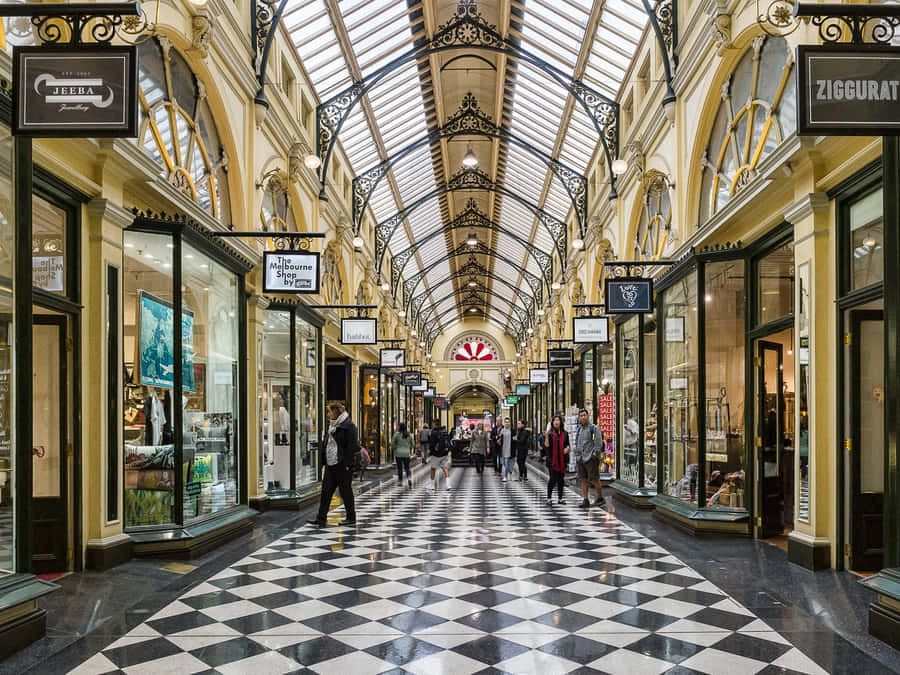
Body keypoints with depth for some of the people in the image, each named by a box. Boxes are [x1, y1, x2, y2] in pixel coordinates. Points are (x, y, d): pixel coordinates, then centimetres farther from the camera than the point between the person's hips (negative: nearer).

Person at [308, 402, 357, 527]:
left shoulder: (348, 426, -11)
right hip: (330, 465, 8)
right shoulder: (332, 426, 15)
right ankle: (321, 518, 7)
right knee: (326, 490, 5)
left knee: (345, 491, 1)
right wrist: (323, 461, 12)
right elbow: (325, 444, 19)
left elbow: (352, 446, -16)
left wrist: (348, 463, -19)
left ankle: (351, 518, 13)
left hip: (342, 465, -8)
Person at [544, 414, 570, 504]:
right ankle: (549, 498, 5)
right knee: (553, 479, -6)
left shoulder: (565, 433, 9)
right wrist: (547, 436, -21)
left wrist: (567, 448, -3)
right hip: (552, 460, -4)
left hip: (562, 460, 4)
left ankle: (560, 498, 18)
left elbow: (567, 444, 18)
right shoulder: (550, 433, -3)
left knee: (561, 479, 9)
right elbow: (546, 446, -8)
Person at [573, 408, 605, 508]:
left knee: (594, 480, -2)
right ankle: (585, 500, 8)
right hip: (580, 459, 6)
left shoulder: (594, 428, -5)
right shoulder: (579, 429, 16)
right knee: (583, 480, 5)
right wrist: (576, 459, 17)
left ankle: (600, 498, 13)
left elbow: (598, 444, -9)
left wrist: (594, 456, -15)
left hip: (590, 459, -6)